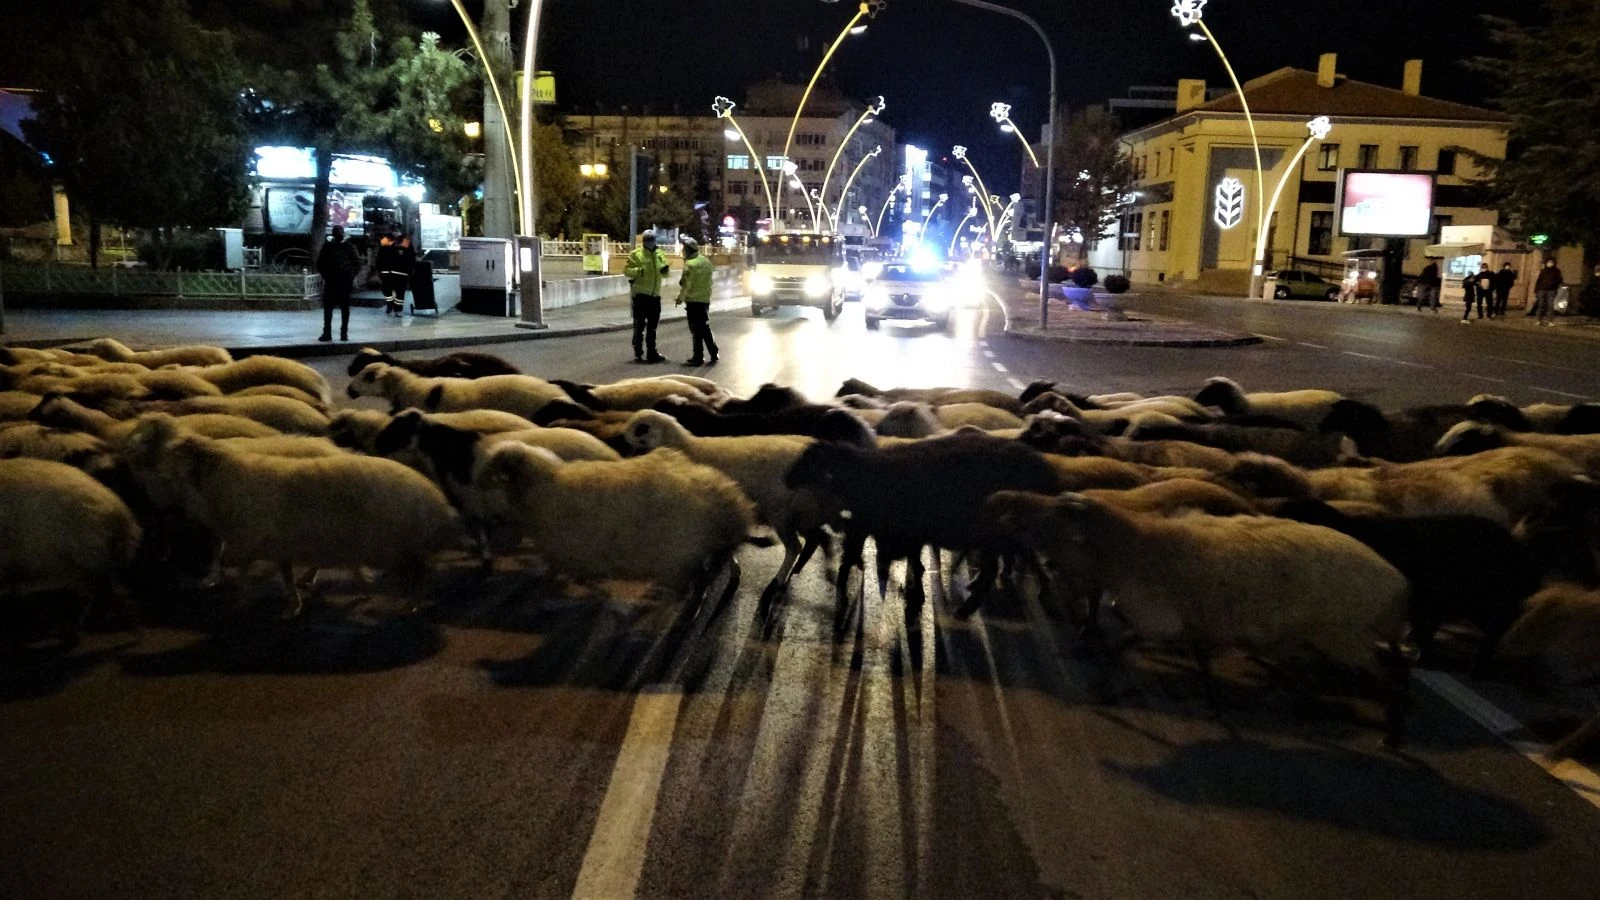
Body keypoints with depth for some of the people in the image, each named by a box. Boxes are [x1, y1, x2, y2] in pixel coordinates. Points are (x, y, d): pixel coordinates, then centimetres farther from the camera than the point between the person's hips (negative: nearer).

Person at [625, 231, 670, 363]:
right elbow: (626, 270, -7)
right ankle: (638, 353, 5)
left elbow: (665, 272, 14)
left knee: (652, 327, 14)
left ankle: (651, 352, 23)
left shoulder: (659, 254, 11)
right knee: (639, 326, -1)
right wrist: (637, 271, -26)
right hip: (641, 294, -6)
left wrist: (664, 269, -9)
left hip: (655, 295, 6)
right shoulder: (636, 254, -5)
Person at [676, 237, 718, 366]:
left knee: (697, 329, -3)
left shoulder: (690, 264, -17)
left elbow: (687, 284, -16)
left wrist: (680, 298, -4)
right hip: (705, 299, 9)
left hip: (694, 300, -8)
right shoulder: (705, 261, 10)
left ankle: (698, 357, 0)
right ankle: (713, 353, 20)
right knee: (705, 327, 16)